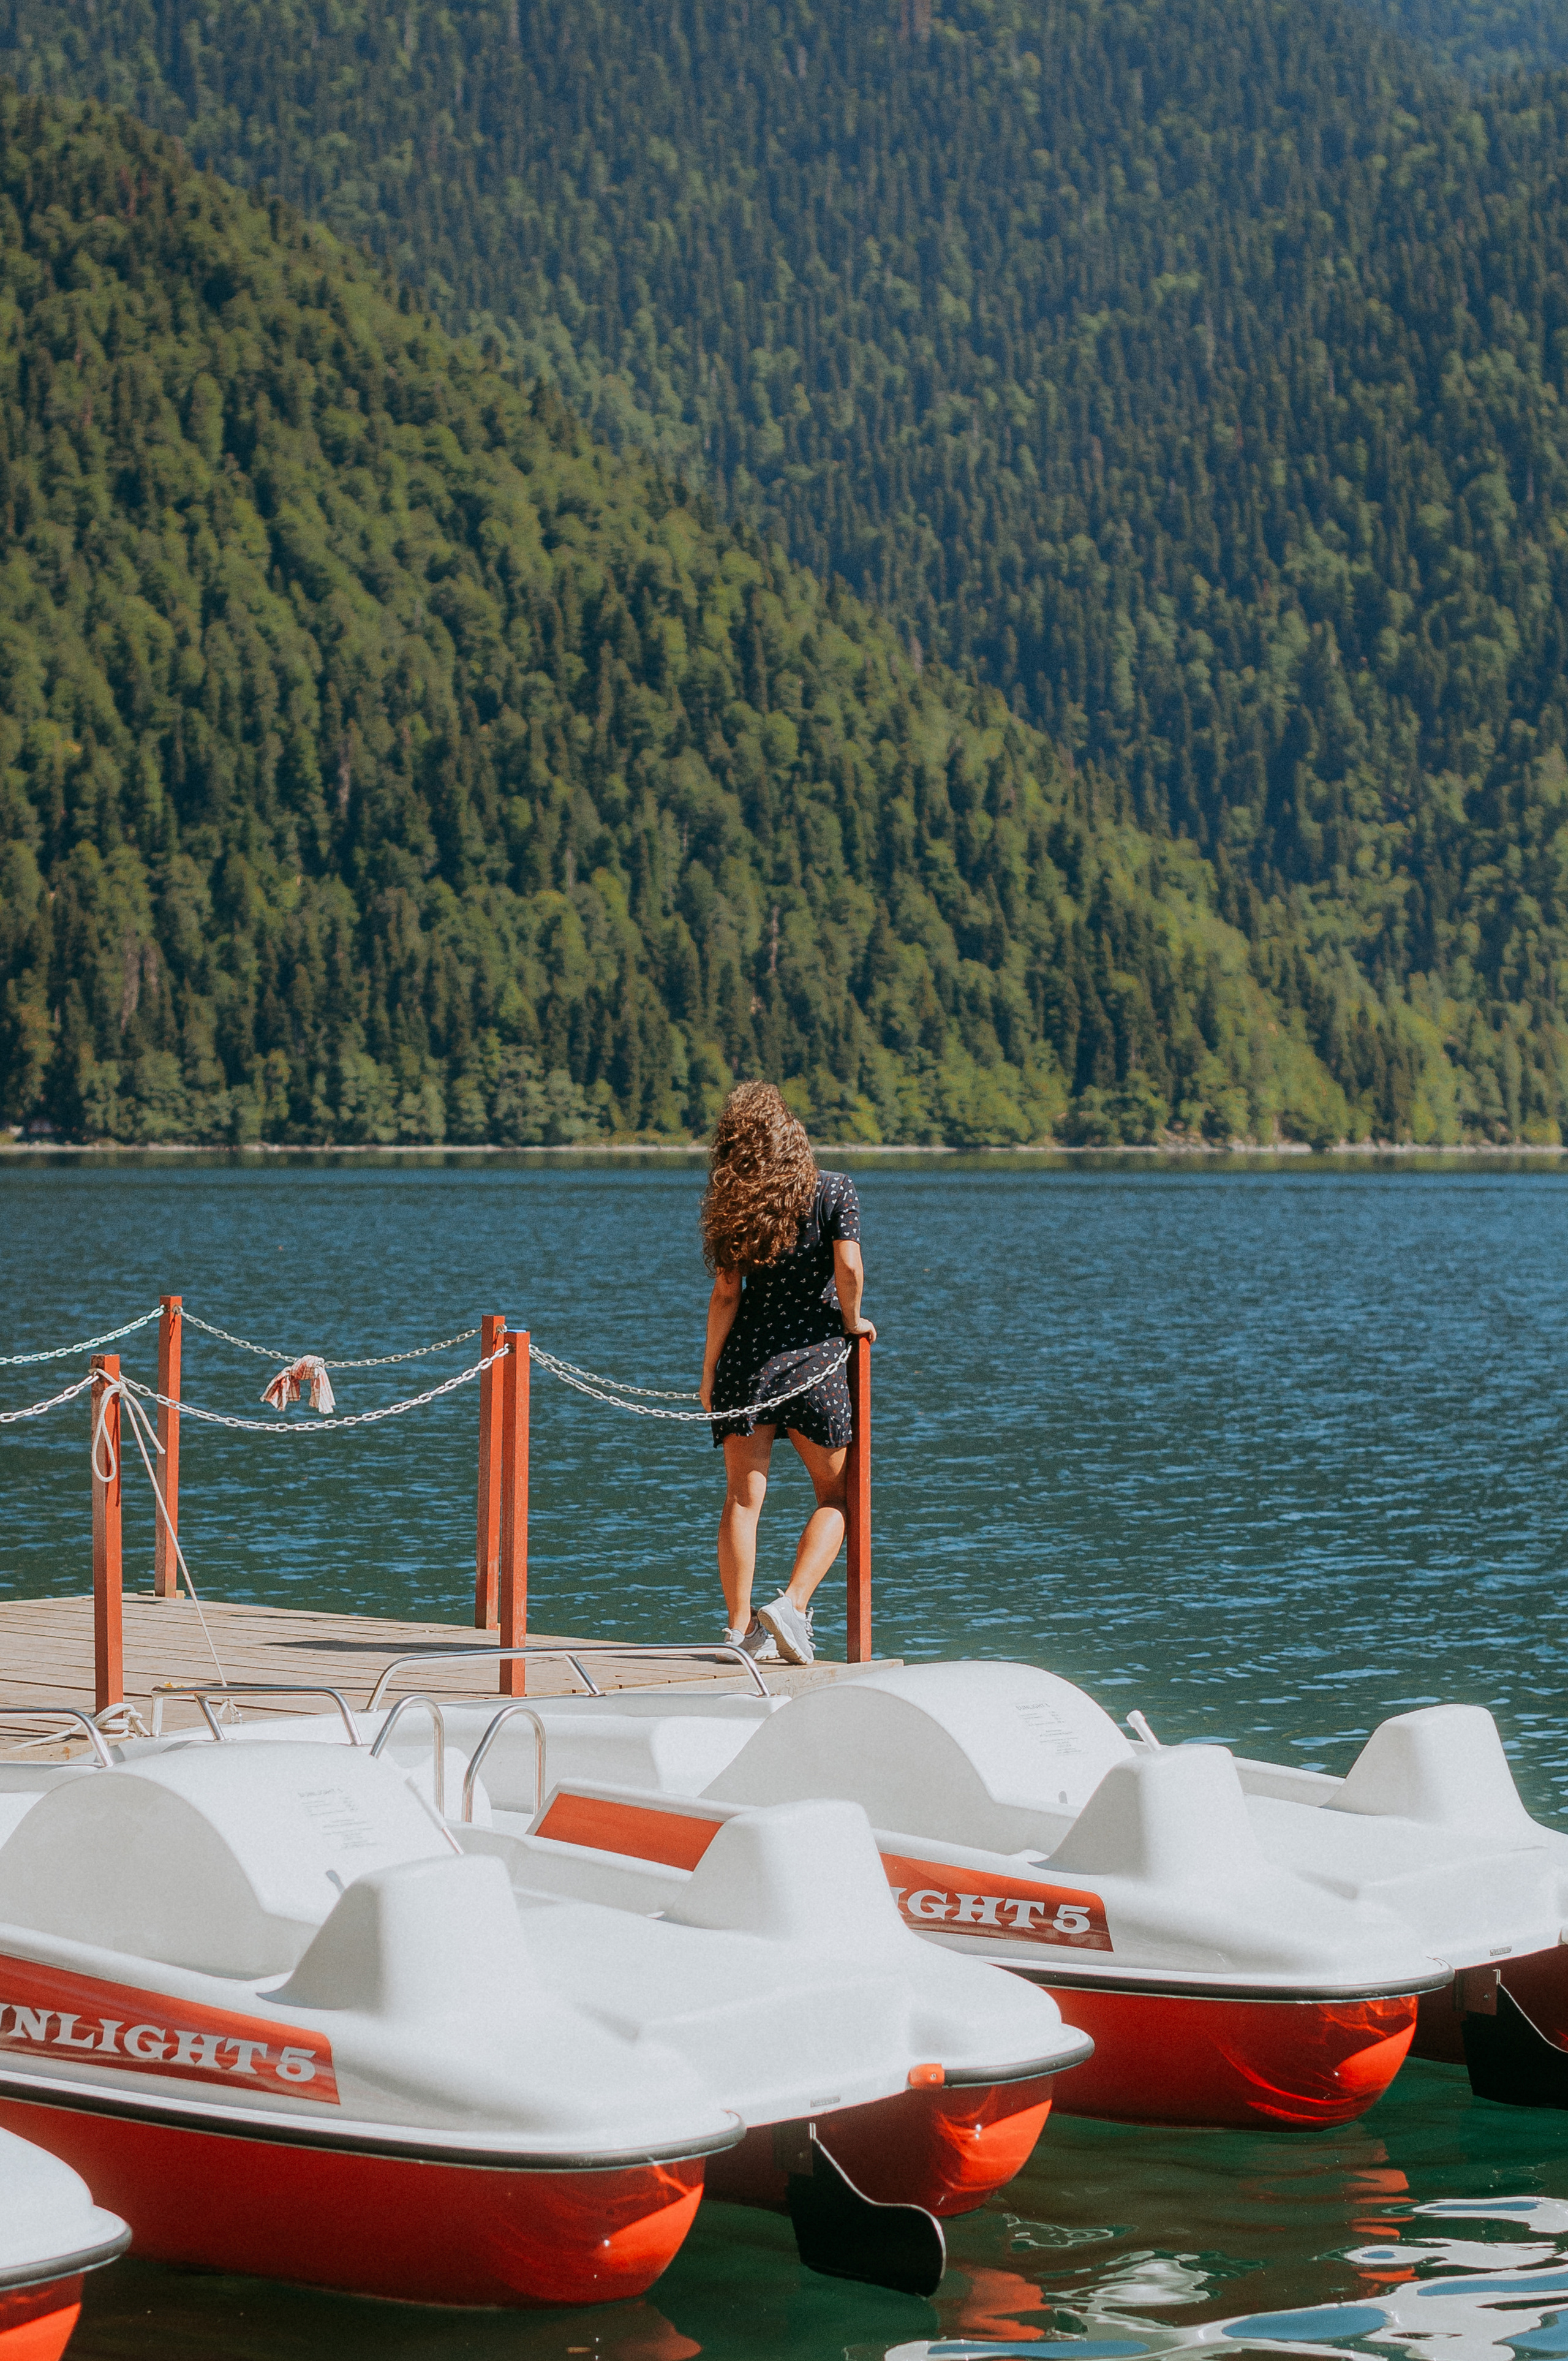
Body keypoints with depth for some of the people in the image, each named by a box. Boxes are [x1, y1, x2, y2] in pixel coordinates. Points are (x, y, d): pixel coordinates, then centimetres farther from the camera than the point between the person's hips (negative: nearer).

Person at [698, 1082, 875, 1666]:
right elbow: (849, 1267, -15)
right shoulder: (834, 1190, -4)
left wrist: (708, 1373, 6)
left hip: (746, 1360, 2)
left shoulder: (733, 1205, 1)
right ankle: (793, 1603, -7)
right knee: (835, 1496, 10)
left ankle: (740, 1626, 5)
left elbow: (726, 1295, -1)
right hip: (814, 1359, -2)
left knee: (743, 1497, 6)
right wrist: (852, 1321, 3)